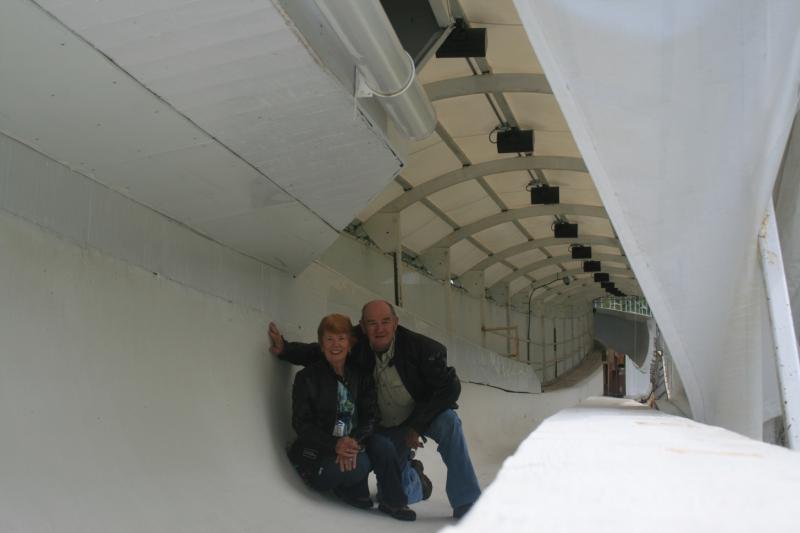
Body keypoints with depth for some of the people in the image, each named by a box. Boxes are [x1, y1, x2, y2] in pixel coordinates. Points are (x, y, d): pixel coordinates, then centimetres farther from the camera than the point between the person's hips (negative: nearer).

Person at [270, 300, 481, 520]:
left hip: (420, 416, -2)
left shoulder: (420, 347, -25)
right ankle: (413, 476, 40)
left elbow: (450, 386, -20)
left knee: (448, 421, -35)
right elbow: (315, 352, -3)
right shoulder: (356, 349, -19)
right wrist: (285, 349, -23)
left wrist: (417, 426, -21)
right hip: (384, 429, 2)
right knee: (397, 495, -1)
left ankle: (466, 505, -28)